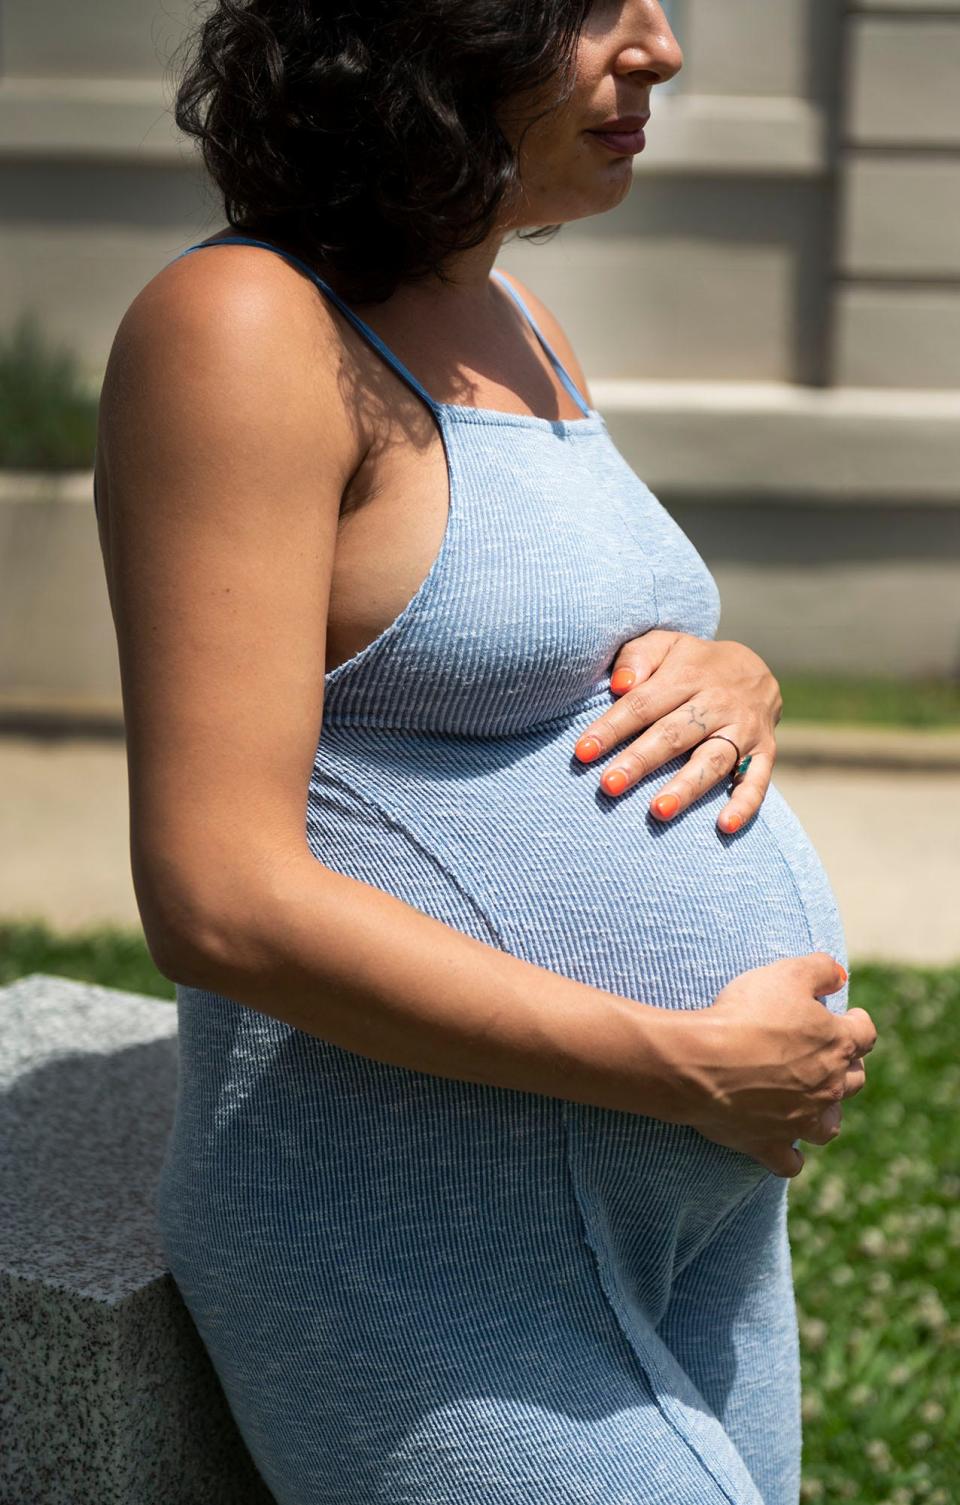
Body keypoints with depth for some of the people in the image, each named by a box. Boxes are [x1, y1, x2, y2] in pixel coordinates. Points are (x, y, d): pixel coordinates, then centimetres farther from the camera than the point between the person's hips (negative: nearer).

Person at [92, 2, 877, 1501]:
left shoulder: (504, 325, 10)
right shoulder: (243, 327, -16)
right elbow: (220, 900, -23)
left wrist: (735, 682, -3)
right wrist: (695, 1068, -19)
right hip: (421, 1258, -8)